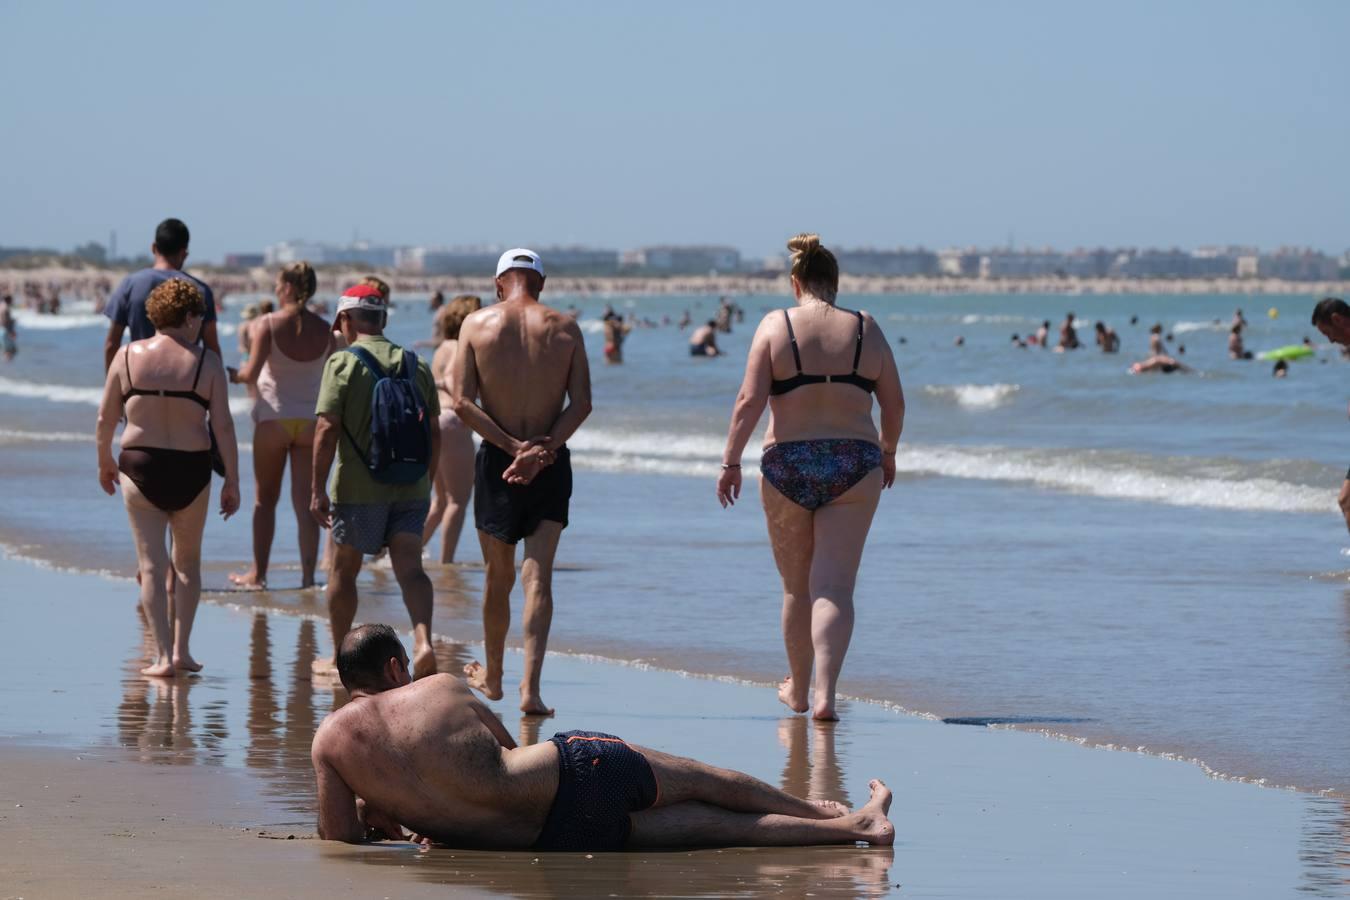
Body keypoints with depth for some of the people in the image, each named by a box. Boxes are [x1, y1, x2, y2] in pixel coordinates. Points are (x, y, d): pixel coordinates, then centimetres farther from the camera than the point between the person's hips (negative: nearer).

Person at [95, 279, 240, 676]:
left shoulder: (128, 356, 0)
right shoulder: (206, 362, -4)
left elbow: (105, 419, 4)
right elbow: (223, 426, -6)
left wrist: (104, 461, 20)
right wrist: (232, 481, 1)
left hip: (139, 465, 0)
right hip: (191, 469, 0)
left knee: (152, 564, 2)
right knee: (187, 561, 17)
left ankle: (162, 656, -5)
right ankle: (181, 649, 13)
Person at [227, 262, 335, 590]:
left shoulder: (268, 324, -10)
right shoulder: (324, 330, 0)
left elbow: (251, 372, -15)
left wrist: (235, 375, 5)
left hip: (274, 417, -2)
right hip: (310, 419, 2)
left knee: (265, 499, 9)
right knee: (305, 501, 4)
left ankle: (258, 573, 10)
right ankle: (308, 573, 0)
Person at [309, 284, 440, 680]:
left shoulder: (343, 362, -6)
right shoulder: (416, 365, 8)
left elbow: (327, 429, -12)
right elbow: (434, 432, 11)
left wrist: (317, 489, -8)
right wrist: (427, 483, 21)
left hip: (359, 487, -3)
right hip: (411, 487, 3)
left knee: (343, 570, 12)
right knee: (409, 567, -2)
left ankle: (340, 657, 21)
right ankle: (423, 641, -25)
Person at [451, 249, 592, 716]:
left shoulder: (477, 324, -2)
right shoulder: (565, 328, 0)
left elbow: (461, 401, -8)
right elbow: (581, 403, -7)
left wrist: (513, 446, -11)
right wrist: (541, 449, -13)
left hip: (496, 461, 0)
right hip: (551, 465, 0)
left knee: (498, 576, 14)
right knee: (538, 575, -3)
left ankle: (492, 676, 30)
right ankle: (531, 686, -16)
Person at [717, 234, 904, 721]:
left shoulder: (776, 326, -3)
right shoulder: (865, 329, 2)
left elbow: (750, 400, -9)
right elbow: (894, 402, 7)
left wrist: (731, 461, -4)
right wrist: (887, 450, 24)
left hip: (787, 466, 0)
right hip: (854, 465, 0)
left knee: (797, 588, 15)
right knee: (835, 588, -3)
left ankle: (799, 690, 31)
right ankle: (825, 695, -19)